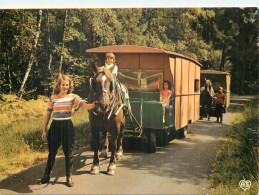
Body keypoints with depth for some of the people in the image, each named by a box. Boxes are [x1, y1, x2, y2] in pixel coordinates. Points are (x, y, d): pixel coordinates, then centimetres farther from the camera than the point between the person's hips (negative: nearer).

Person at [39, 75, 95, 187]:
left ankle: (69, 177, 19)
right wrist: (44, 130, 5)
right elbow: (47, 114, 6)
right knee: (52, 152, 10)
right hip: (55, 126, 1)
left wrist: (93, 105, -34)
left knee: (68, 153, 5)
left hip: (67, 126, -1)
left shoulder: (72, 97, 0)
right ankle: (46, 176, 25)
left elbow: (84, 105, -12)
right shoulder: (52, 98, 3)